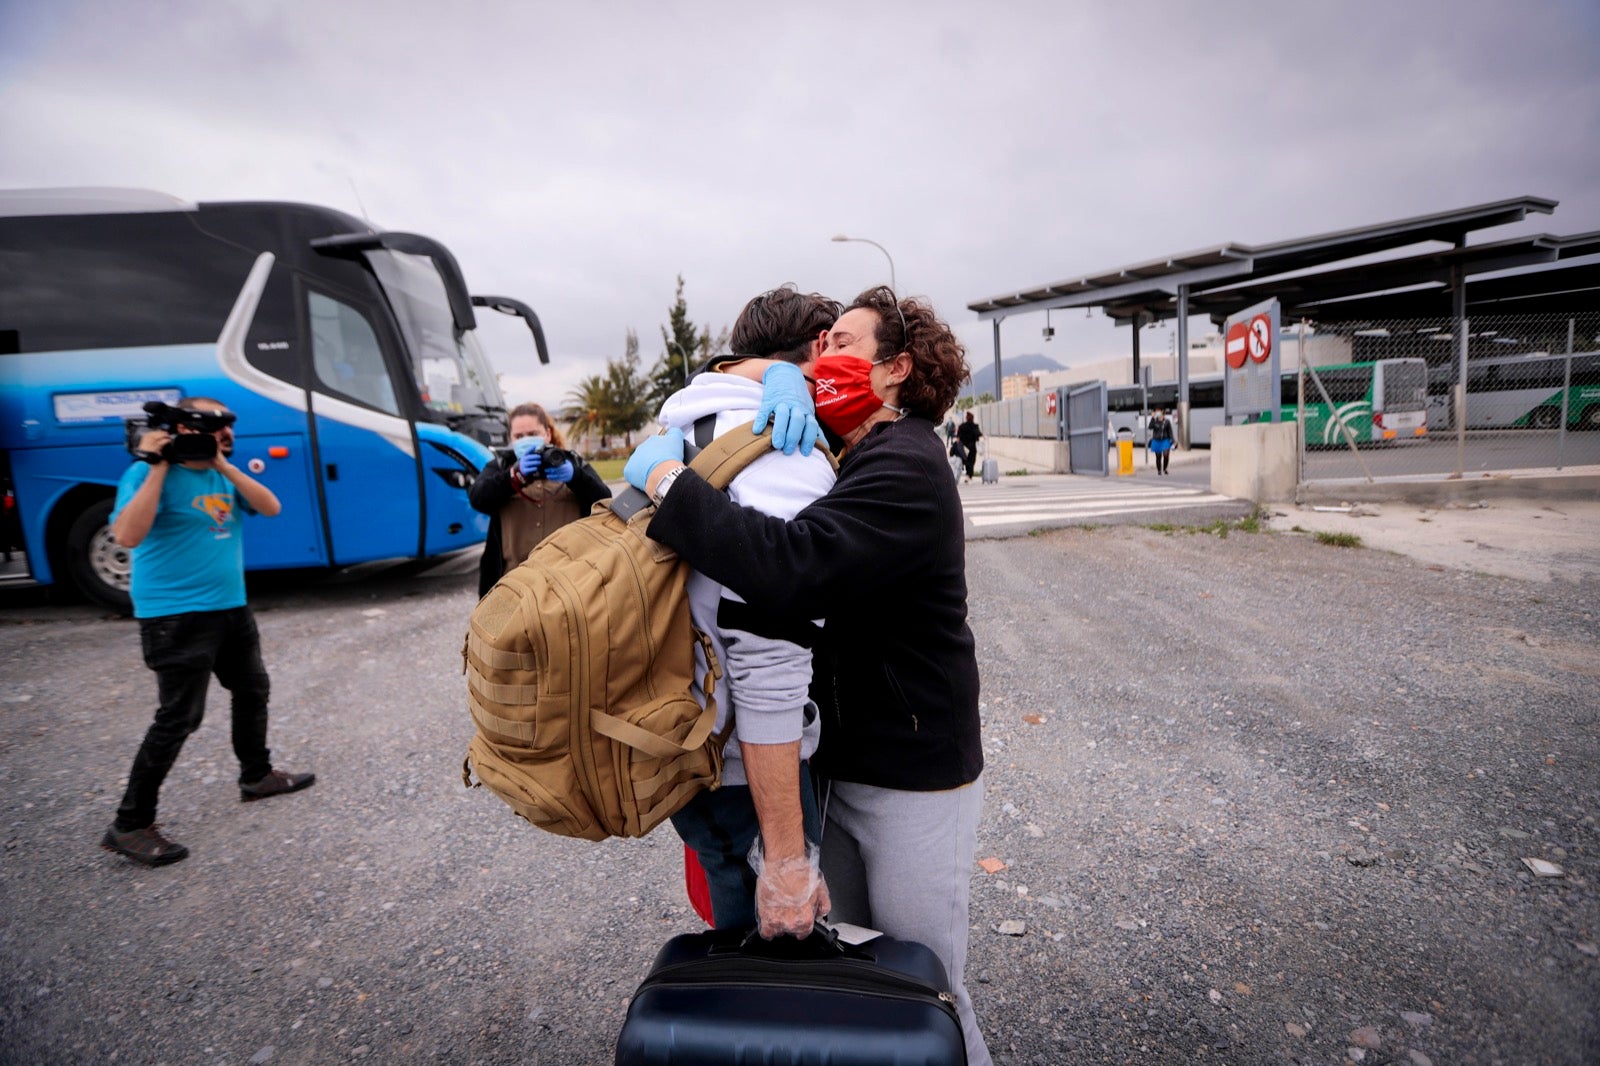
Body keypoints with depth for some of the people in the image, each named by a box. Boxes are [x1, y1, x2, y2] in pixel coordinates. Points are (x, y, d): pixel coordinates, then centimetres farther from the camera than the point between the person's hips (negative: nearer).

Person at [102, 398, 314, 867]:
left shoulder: (222, 473, 9)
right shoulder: (149, 473, -13)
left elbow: (270, 508, -2)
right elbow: (127, 535, -27)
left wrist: (223, 465, -10)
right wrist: (158, 467, -24)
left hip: (231, 607, 8)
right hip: (176, 616, -8)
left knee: (252, 689, 19)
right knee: (179, 717, -7)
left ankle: (256, 775, 38)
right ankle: (129, 825, 7)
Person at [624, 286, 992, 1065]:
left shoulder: (904, 469, -21)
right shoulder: (857, 460, 10)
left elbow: (790, 566, -37)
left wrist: (665, 477, -27)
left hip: (912, 776, -8)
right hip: (842, 762, 8)